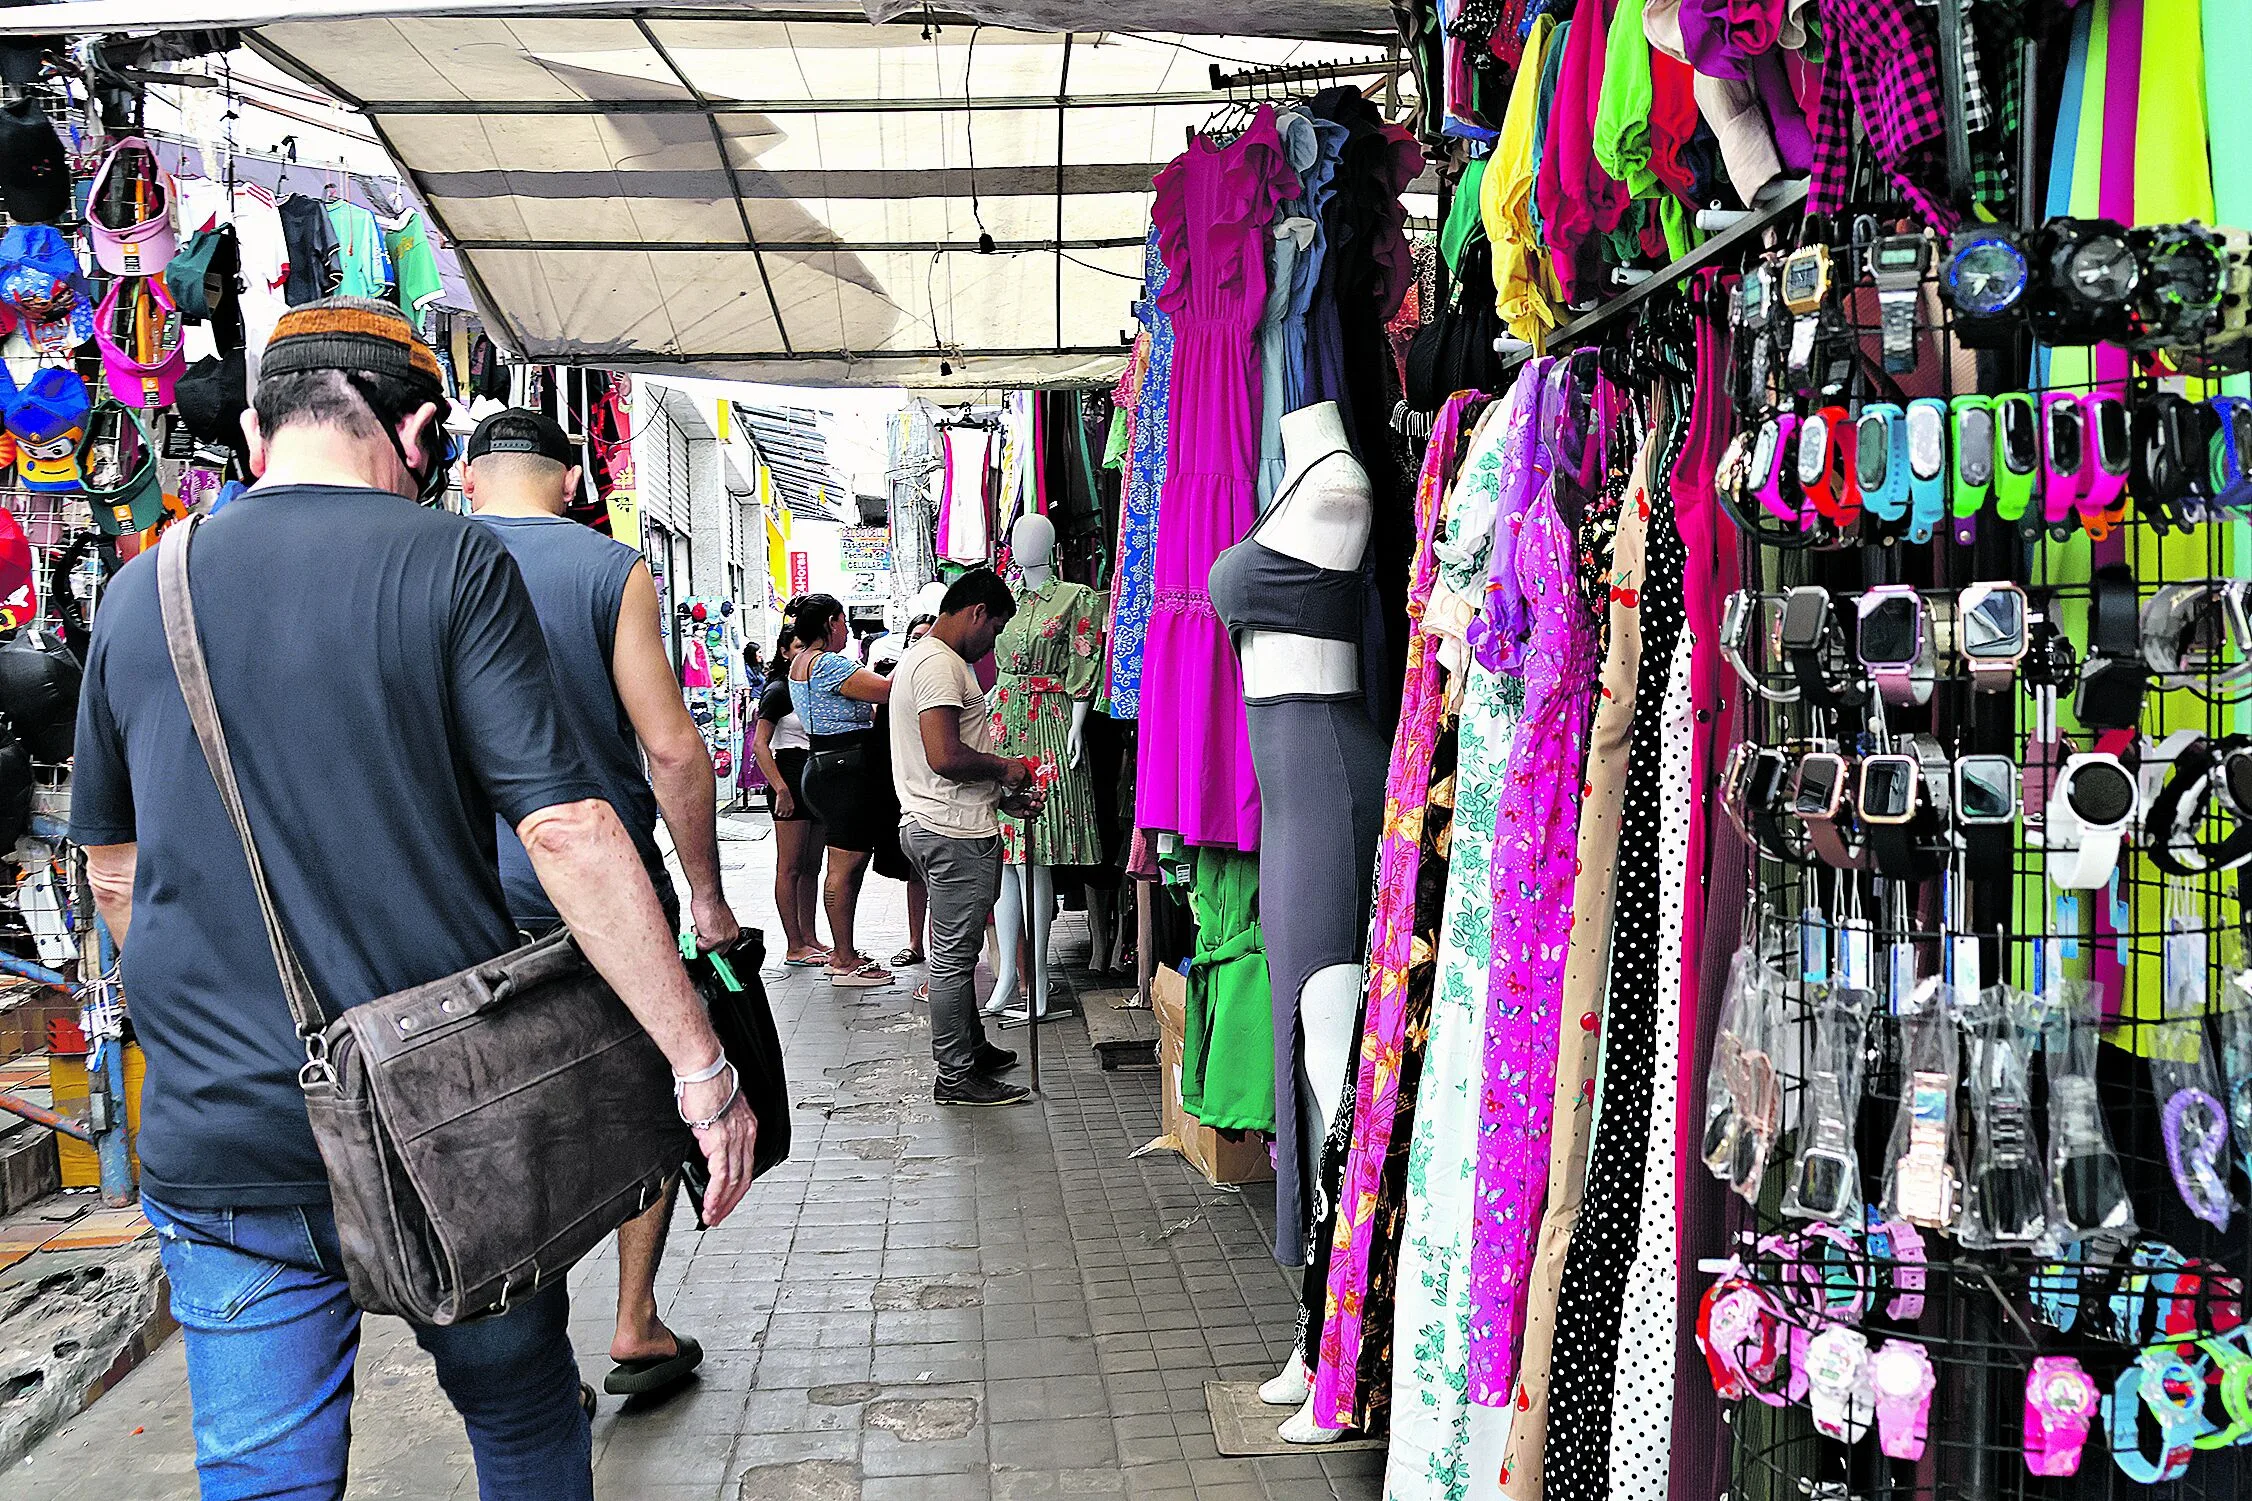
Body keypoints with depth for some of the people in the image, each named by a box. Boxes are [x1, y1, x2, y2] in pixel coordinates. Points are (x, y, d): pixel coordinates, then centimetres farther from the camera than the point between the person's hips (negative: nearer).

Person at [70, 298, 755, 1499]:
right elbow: (565, 831, -17)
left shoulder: (138, 593, 5)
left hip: (220, 1143, 3)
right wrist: (701, 1064, -12)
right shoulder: (451, 564, -9)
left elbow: (113, 873, 15)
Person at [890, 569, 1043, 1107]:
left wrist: (1003, 795, 17)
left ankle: (972, 1048, 32)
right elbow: (945, 757, -26)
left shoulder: (920, 657, 19)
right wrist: (1005, 768, -10)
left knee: (956, 950, 20)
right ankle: (955, 1077, 4)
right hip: (956, 834, -11)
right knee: (954, 956, -3)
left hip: (931, 825, 11)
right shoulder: (940, 664, -16)